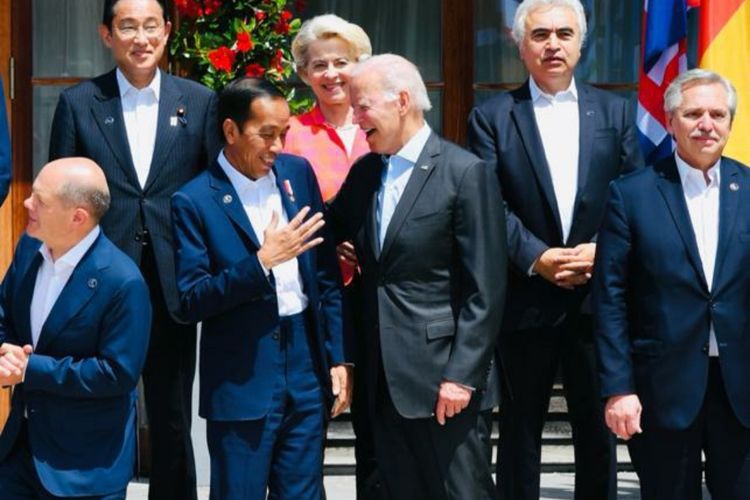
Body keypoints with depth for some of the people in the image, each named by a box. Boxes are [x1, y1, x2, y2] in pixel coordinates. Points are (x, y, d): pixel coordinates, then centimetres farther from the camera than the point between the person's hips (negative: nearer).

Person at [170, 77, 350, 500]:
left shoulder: (298, 173, 6)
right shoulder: (195, 202, -8)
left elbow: (328, 272, 10)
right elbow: (190, 302, -11)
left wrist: (339, 357, 7)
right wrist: (262, 262, -20)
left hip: (307, 365, 4)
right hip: (241, 380, -4)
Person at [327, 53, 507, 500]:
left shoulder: (466, 173, -9)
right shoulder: (364, 173, 14)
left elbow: (485, 291, -12)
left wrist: (462, 376, -15)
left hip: (446, 378, -6)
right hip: (387, 379, 7)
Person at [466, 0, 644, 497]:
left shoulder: (614, 112, 8)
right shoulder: (492, 117, 2)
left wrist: (602, 251, -12)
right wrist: (537, 258, -16)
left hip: (598, 297, 2)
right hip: (526, 301, -1)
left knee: (599, 427, 9)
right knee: (520, 427, 8)